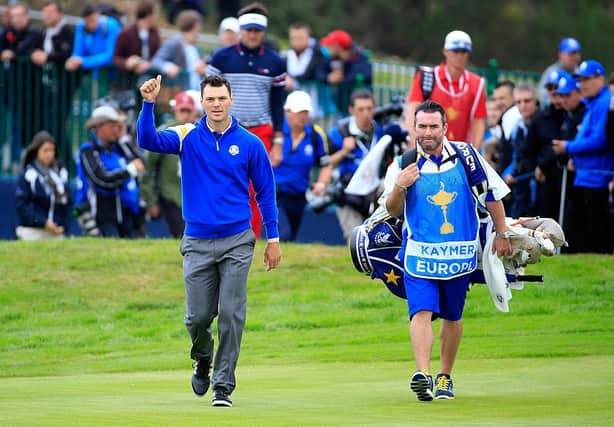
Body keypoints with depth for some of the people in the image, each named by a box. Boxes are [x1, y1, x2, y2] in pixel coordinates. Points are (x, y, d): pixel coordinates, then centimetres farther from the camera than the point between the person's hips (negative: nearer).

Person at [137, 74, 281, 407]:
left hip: (237, 242, -1)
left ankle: (223, 385, 2)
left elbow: (265, 191, 7)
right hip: (198, 243, 1)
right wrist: (149, 104, -30)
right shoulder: (187, 137, 2)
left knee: (231, 315, -5)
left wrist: (273, 239, 5)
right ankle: (203, 358, 34)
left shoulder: (249, 143, 1)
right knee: (198, 316, 2)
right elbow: (148, 140, -14)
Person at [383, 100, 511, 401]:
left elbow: (492, 195, 10)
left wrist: (501, 235, 12)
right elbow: (393, 211, 1)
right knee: (421, 312, -18)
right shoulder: (404, 164, -2)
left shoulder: (466, 156, -1)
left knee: (452, 317, 10)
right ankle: (423, 374, -29)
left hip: (460, 252, 2)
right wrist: (399, 187, -19)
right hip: (419, 252, -2)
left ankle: (445, 376, 24)